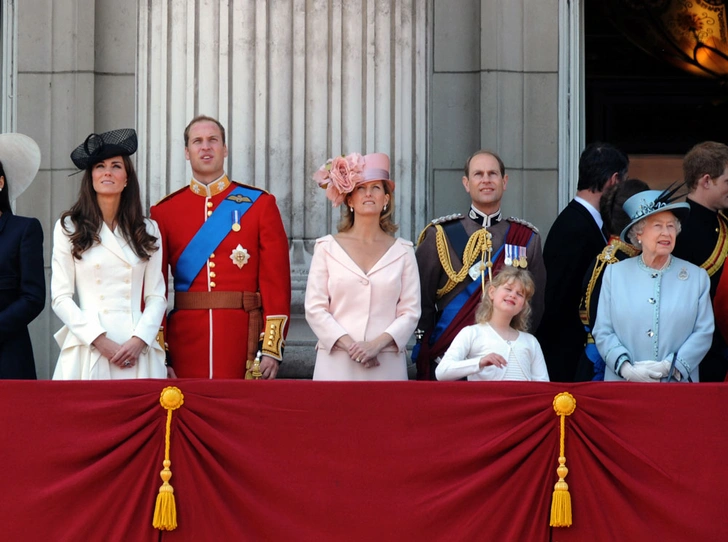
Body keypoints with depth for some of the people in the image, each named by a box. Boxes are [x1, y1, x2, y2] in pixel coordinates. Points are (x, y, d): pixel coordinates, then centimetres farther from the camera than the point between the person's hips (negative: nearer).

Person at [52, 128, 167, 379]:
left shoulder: (147, 230, 12)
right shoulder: (69, 228, 6)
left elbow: (156, 296, 9)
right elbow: (60, 298, 0)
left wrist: (138, 341, -8)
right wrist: (100, 341, -10)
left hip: (137, 349, 2)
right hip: (88, 348, -1)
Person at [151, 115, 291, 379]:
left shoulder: (260, 203, 5)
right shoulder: (164, 211, 7)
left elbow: (277, 280, 0)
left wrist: (272, 347, -7)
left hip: (243, 335, -1)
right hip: (186, 336, 1)